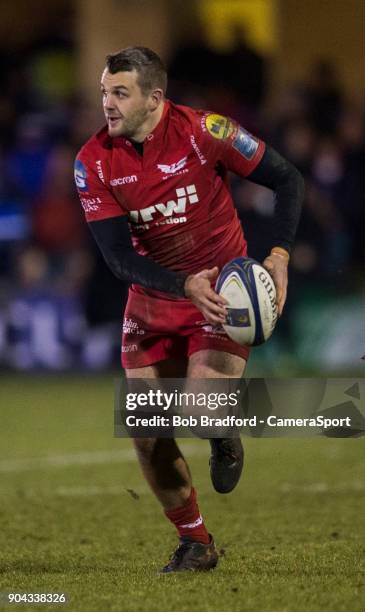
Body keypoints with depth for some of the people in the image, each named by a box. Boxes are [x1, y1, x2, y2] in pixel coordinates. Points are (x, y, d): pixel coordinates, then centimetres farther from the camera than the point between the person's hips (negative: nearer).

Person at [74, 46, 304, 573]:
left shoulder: (202, 131, -18)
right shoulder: (94, 162, -11)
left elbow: (287, 180, -8)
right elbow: (119, 257, -14)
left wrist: (278, 257, -20)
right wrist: (185, 285, -30)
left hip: (224, 292, -4)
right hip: (153, 301, 4)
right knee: (145, 432, -2)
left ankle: (225, 441, 17)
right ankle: (195, 544, 19)